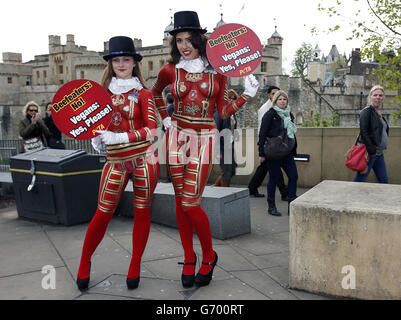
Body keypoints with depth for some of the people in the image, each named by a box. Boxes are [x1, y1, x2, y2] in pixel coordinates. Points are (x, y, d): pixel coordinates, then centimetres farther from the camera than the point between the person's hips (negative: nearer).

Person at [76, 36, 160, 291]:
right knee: (103, 213, 0)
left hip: (144, 159, -1)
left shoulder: (142, 94, 1)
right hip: (116, 162, 1)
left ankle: (135, 267, 23)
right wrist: (96, 137, -2)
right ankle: (85, 262, 24)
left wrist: (120, 137, -19)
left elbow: (151, 129, -9)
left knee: (142, 212, 6)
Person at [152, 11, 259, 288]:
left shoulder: (217, 72, 1)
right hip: (178, 136, 2)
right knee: (181, 199, 5)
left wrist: (247, 95, -7)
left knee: (191, 203, -7)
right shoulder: (170, 71, 4)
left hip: (204, 139, -2)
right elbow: (155, 93, 24)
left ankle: (209, 256, 17)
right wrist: (165, 118, 13)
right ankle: (189, 259, 21)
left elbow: (224, 112, 4)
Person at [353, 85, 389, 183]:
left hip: (379, 153, 9)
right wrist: (371, 151, -20)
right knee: (360, 180, -5)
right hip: (369, 153, -9)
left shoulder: (379, 114, 18)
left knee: (384, 181, 12)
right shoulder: (366, 111, -9)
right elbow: (363, 132, -17)